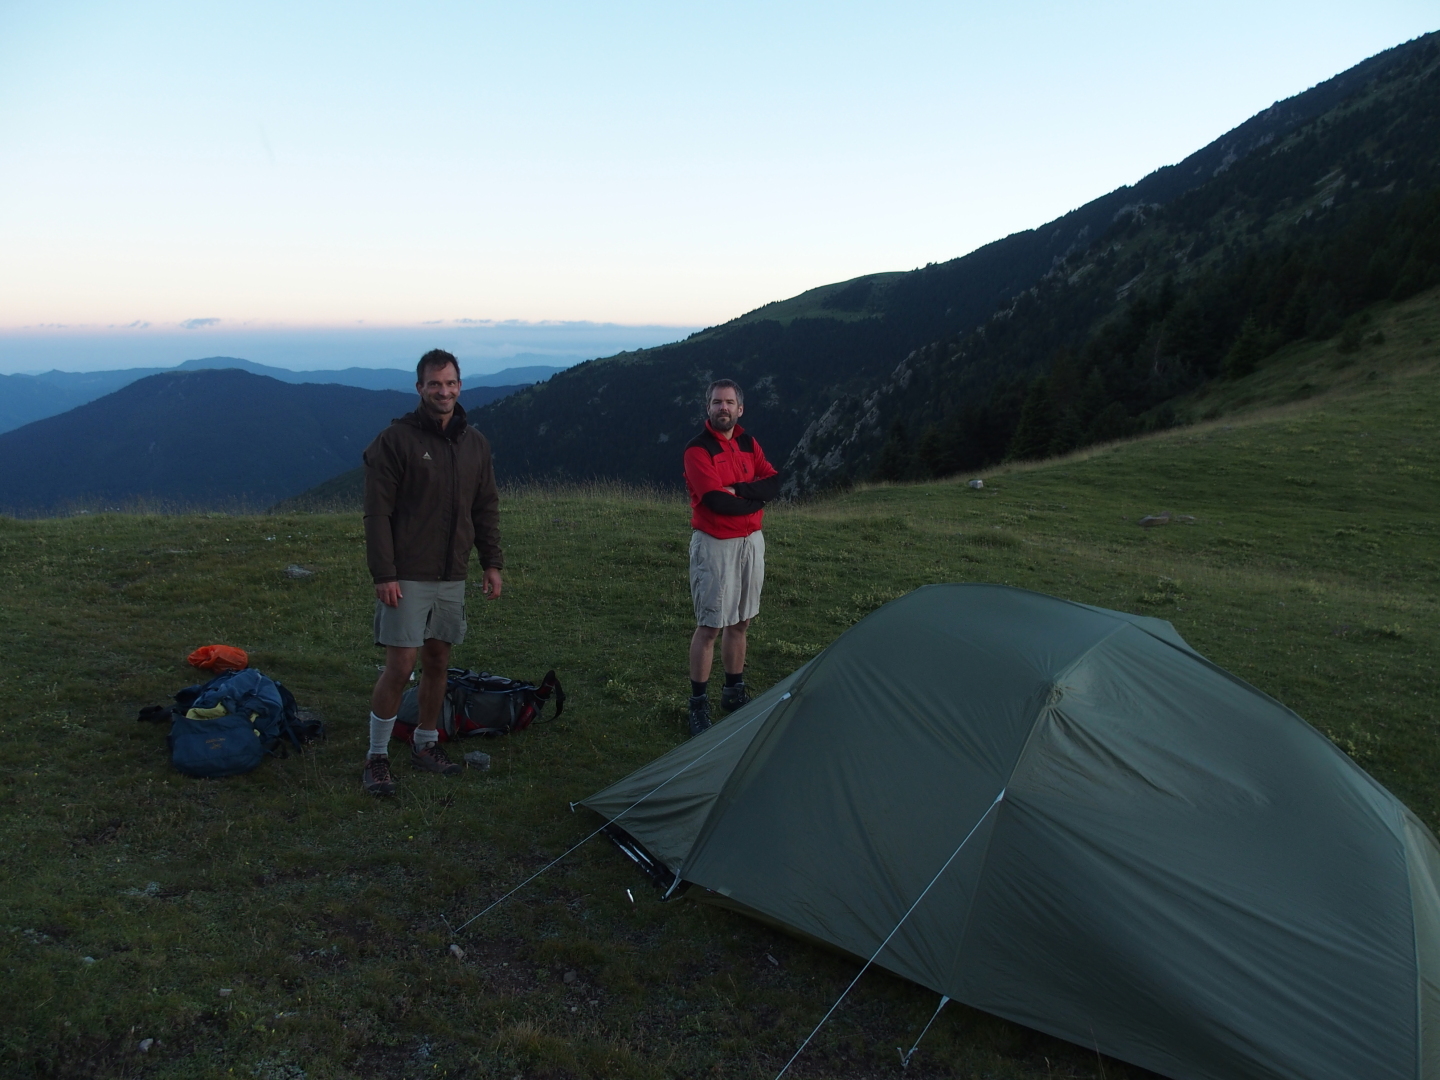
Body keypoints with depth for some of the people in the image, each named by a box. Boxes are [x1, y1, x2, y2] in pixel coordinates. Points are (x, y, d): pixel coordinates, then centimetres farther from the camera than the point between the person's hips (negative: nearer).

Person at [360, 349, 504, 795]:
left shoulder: (475, 444, 9)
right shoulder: (396, 440, -8)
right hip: (407, 577, -5)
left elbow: (486, 508, 15)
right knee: (400, 665, -6)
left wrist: (492, 563, 9)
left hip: (452, 577, 6)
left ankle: (426, 745, 28)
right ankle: (376, 757, 9)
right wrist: (384, 574, -16)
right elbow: (377, 512, -10)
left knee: (438, 663, 13)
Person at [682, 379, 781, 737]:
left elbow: (774, 483, -2)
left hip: (751, 541, 6)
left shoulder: (749, 445, 9)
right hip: (715, 545, -6)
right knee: (710, 625, -3)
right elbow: (715, 501, -22)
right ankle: (699, 705, 7)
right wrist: (755, 500, -9)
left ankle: (734, 693, 27)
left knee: (740, 622, 14)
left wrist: (736, 489, -18)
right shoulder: (698, 450, -12)